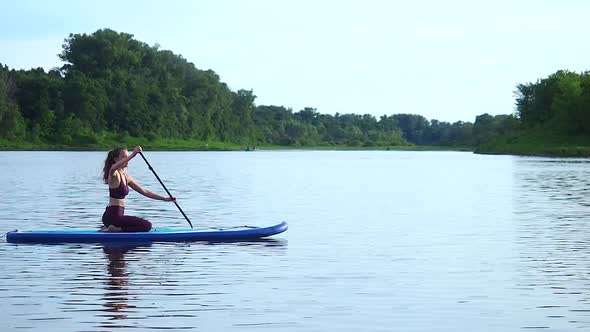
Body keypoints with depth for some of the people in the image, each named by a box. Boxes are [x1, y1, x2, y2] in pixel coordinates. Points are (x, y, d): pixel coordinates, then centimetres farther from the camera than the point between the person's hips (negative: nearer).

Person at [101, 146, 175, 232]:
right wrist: (132, 155, -44)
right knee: (147, 225, -15)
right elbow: (113, 168, -37)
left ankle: (113, 228, 13)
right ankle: (114, 229, -12)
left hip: (117, 215, 9)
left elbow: (144, 191, 16)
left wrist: (164, 198, 10)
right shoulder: (114, 175, -11)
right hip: (112, 216, -9)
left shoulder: (126, 177, 15)